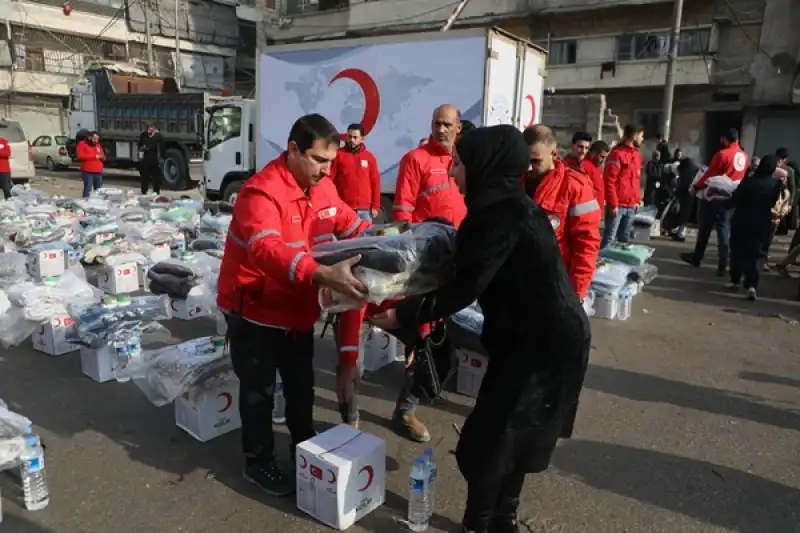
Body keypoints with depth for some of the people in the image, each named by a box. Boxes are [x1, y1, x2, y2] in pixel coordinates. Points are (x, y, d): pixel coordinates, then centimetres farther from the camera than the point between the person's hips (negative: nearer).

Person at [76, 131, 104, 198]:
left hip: (98, 172, 6)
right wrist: (95, 156, -14)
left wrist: (102, 157, 0)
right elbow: (80, 156, -13)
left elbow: (103, 157, 27)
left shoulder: (98, 145, 20)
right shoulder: (82, 144, 1)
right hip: (88, 172, -6)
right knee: (88, 189, -12)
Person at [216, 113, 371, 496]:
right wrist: (324, 274, -57)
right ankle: (258, 462, 30)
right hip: (255, 309, -7)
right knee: (259, 389, 8)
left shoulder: (323, 187, -2)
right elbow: (267, 249, -43)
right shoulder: (261, 192, -28)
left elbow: (351, 225, 8)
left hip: (297, 308, 7)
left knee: (301, 384, 21)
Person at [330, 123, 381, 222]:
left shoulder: (369, 157, 10)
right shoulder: (338, 155, 2)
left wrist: (375, 206, 4)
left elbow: (375, 182, 10)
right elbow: (329, 179, -1)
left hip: (364, 210, 3)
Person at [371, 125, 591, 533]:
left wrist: (403, 315, -15)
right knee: (510, 434, 20)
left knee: (486, 442, 2)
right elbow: (466, 272, 15)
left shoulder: (502, 214, -22)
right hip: (532, 335, 10)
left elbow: (465, 288, -22)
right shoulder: (503, 204, 8)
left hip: (543, 342, -10)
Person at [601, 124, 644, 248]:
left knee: (624, 238, 13)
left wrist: (637, 201, 15)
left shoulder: (637, 155, 14)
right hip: (618, 205, -8)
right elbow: (609, 181, -13)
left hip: (631, 206, 8)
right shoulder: (617, 154, -10)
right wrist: (613, 204, -15)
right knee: (609, 238, -5)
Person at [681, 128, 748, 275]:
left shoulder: (723, 154, -15)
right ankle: (722, 266, 4)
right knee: (724, 231, 6)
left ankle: (697, 257, 20)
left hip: (715, 196, -6)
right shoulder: (744, 156, 6)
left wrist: (695, 187, -1)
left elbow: (709, 175, -12)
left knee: (704, 229, 8)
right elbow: (740, 177, 10)